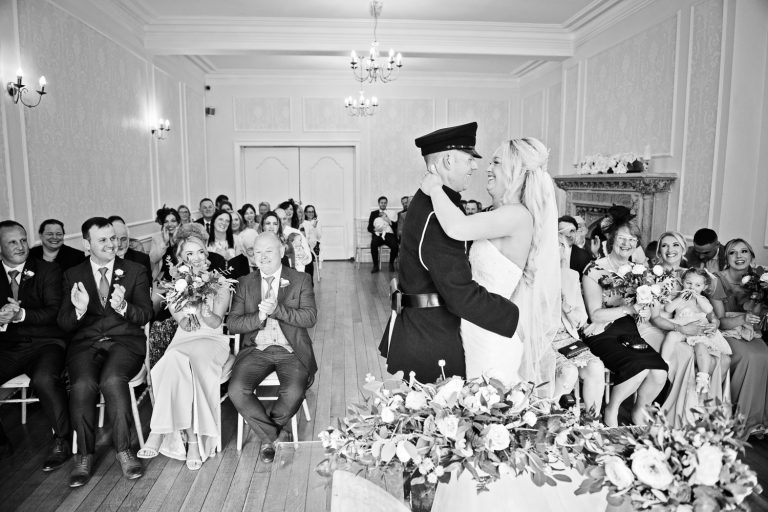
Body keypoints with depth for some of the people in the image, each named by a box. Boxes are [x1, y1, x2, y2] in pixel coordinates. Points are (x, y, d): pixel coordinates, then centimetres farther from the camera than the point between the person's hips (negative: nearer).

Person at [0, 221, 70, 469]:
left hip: (44, 343, -3)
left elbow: (55, 311, -6)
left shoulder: (49, 271, 4)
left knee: (44, 379, -32)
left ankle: (62, 440, -11)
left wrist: (22, 315, -21)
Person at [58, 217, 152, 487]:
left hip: (125, 341, -1)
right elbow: (64, 323, 5)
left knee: (112, 380, -31)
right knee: (82, 384, -28)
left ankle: (124, 450, -16)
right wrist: (79, 309, -19)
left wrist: (123, 306, -22)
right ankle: (84, 455, -10)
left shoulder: (136, 271, 8)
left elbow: (145, 315, 1)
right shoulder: (73, 275, 12)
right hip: (85, 343, 2)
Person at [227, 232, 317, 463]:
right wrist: (259, 317, -16)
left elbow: (310, 318, -7)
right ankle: (271, 434, 4)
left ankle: (272, 426, 10)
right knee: (236, 390, -22)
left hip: (290, 351, -2)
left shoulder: (301, 280, 5)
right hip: (256, 349, 2)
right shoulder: (245, 283, 10)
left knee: (294, 393, -26)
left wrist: (276, 310, -19)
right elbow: (232, 323, 3)